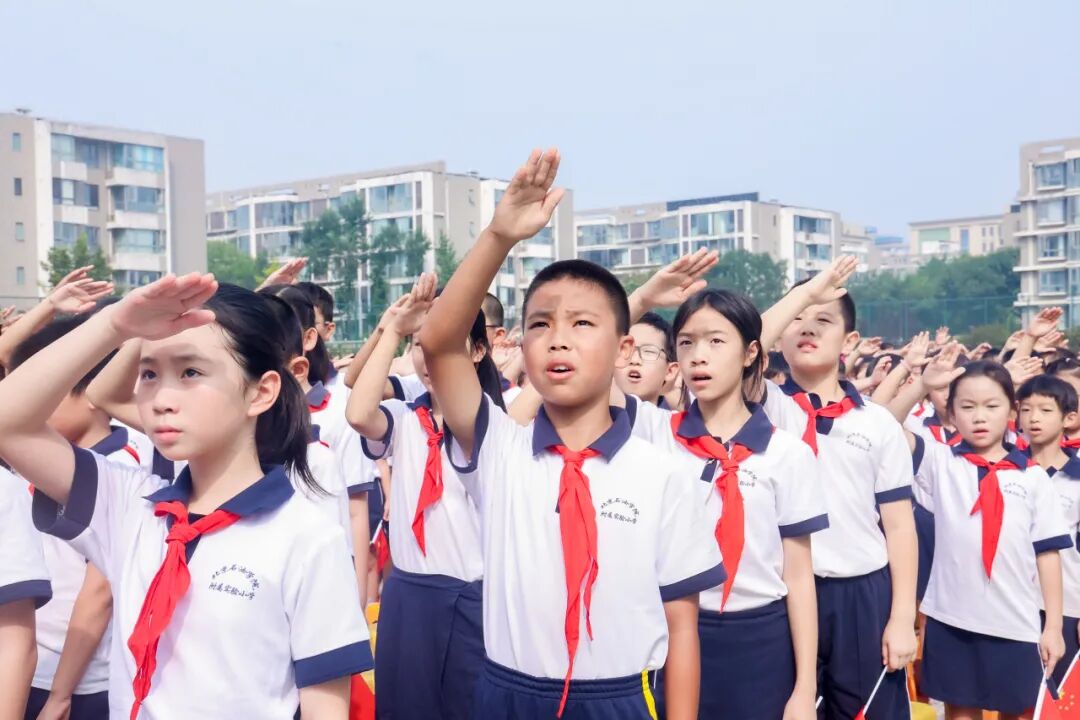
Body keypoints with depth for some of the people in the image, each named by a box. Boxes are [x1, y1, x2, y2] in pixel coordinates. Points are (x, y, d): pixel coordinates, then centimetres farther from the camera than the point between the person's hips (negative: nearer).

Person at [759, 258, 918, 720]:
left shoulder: (879, 422, 3)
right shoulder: (767, 406, 0)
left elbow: (899, 525, 4)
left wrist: (902, 618, -1)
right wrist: (804, 293, -17)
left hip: (865, 594, 1)